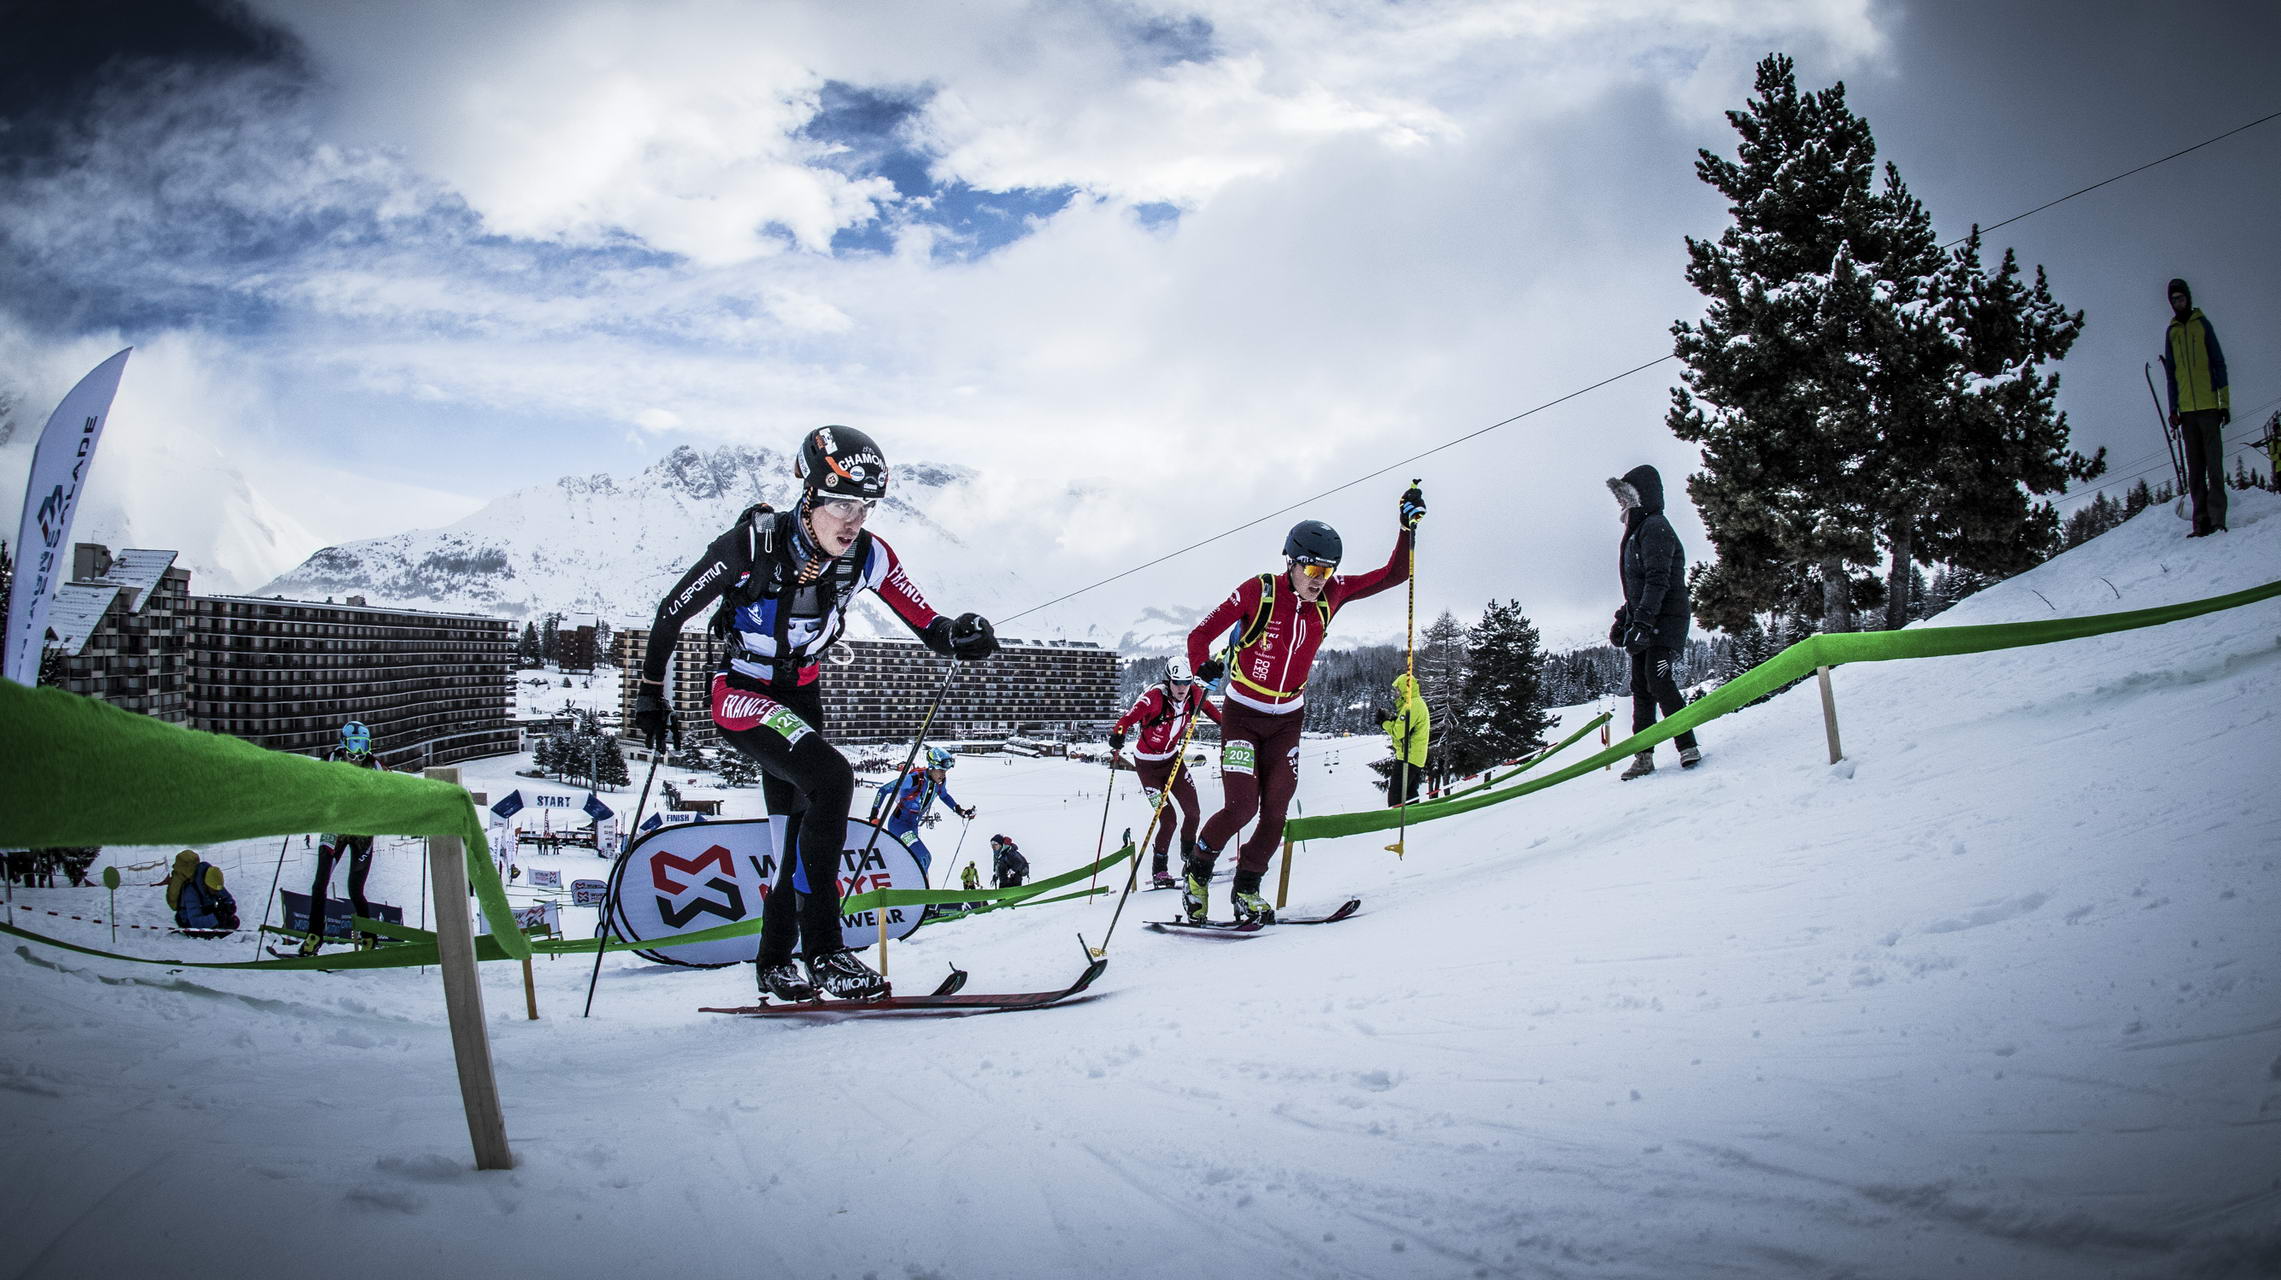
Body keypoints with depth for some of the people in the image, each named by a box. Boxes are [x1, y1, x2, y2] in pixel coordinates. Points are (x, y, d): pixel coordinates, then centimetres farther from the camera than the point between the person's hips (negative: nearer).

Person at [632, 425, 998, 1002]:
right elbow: (673, 610, -13)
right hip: (741, 695, -6)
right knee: (832, 779, -28)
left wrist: (958, 634, -34)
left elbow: (925, 622, -10)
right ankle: (824, 951, -20)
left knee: (794, 824, 14)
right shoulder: (752, 545, -26)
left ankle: (774, 962, 34)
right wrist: (650, 694, -4)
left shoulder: (867, 555, -15)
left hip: (802, 695, 6)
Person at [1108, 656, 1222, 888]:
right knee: (1167, 819, -12)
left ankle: (1189, 856, 28)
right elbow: (1128, 719, -36)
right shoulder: (1153, 698, -28)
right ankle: (1159, 870, 8)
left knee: (1193, 812, 0)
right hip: (1147, 763, -5)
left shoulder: (1194, 694, -11)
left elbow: (1206, 706, 13)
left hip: (1172, 758, 5)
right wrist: (1118, 734, -55)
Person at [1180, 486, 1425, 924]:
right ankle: (1197, 872, 11)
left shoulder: (1331, 594, -6)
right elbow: (1201, 635, -15)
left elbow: (1392, 575, 1)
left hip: (1288, 719, 4)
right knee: (1241, 806, -15)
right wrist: (1205, 667, -34)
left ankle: (1247, 888, 17)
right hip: (1242, 716, -4)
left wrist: (1407, 528, -11)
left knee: (1275, 811, -2)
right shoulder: (1258, 591, -18)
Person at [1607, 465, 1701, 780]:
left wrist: (1642, 621, -27)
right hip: (1644, 622, 10)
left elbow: (1658, 580, -21)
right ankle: (1644, 756, 7)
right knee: (1641, 687, 5)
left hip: (1665, 620, -10)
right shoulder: (1637, 532, 21)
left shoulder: (1655, 527, -10)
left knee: (1658, 681, -17)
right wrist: (1623, 620, 23)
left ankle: (1688, 746, -13)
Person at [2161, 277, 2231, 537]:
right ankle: (2201, 523, 4)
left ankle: (2217, 520, -8)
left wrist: (2225, 402, -2)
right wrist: (2173, 409, 8)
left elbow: (2219, 363, 4)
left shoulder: (2202, 324, 5)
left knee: (2214, 465, -7)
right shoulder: (2171, 332, 14)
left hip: (2208, 406, -3)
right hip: (2187, 410, 3)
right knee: (2194, 469, 3)